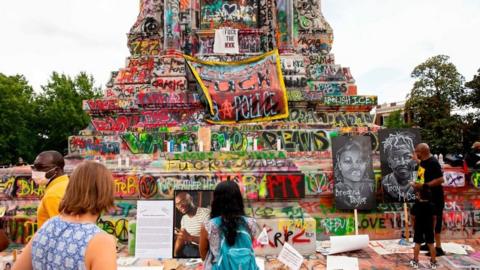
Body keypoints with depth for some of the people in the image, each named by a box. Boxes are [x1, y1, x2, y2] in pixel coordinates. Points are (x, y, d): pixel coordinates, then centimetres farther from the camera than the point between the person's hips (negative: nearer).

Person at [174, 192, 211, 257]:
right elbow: (181, 238, 11)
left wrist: (190, 238, -29)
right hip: (188, 248, 7)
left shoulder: (206, 213, -16)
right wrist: (175, 254, -6)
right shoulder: (184, 218, 11)